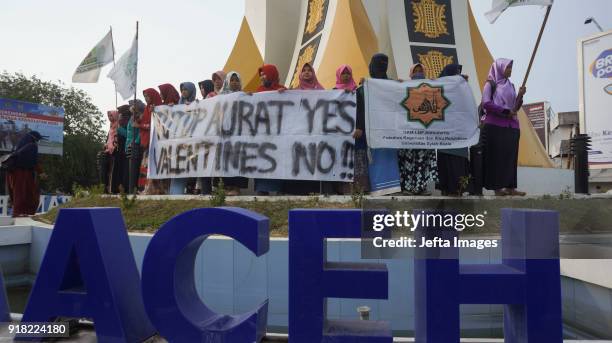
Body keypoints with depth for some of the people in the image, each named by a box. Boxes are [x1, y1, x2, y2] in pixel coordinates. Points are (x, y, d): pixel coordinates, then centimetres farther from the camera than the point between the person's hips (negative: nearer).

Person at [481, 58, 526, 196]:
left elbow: (515, 107, 16)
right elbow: (486, 103, -10)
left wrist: (520, 96, -2)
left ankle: (510, 187, 4)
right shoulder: (491, 84, 2)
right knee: (496, 156, -6)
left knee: (510, 157, 2)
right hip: (495, 126, -6)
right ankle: (497, 187, -4)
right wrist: (505, 111, -12)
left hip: (511, 126, 6)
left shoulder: (510, 86, 20)